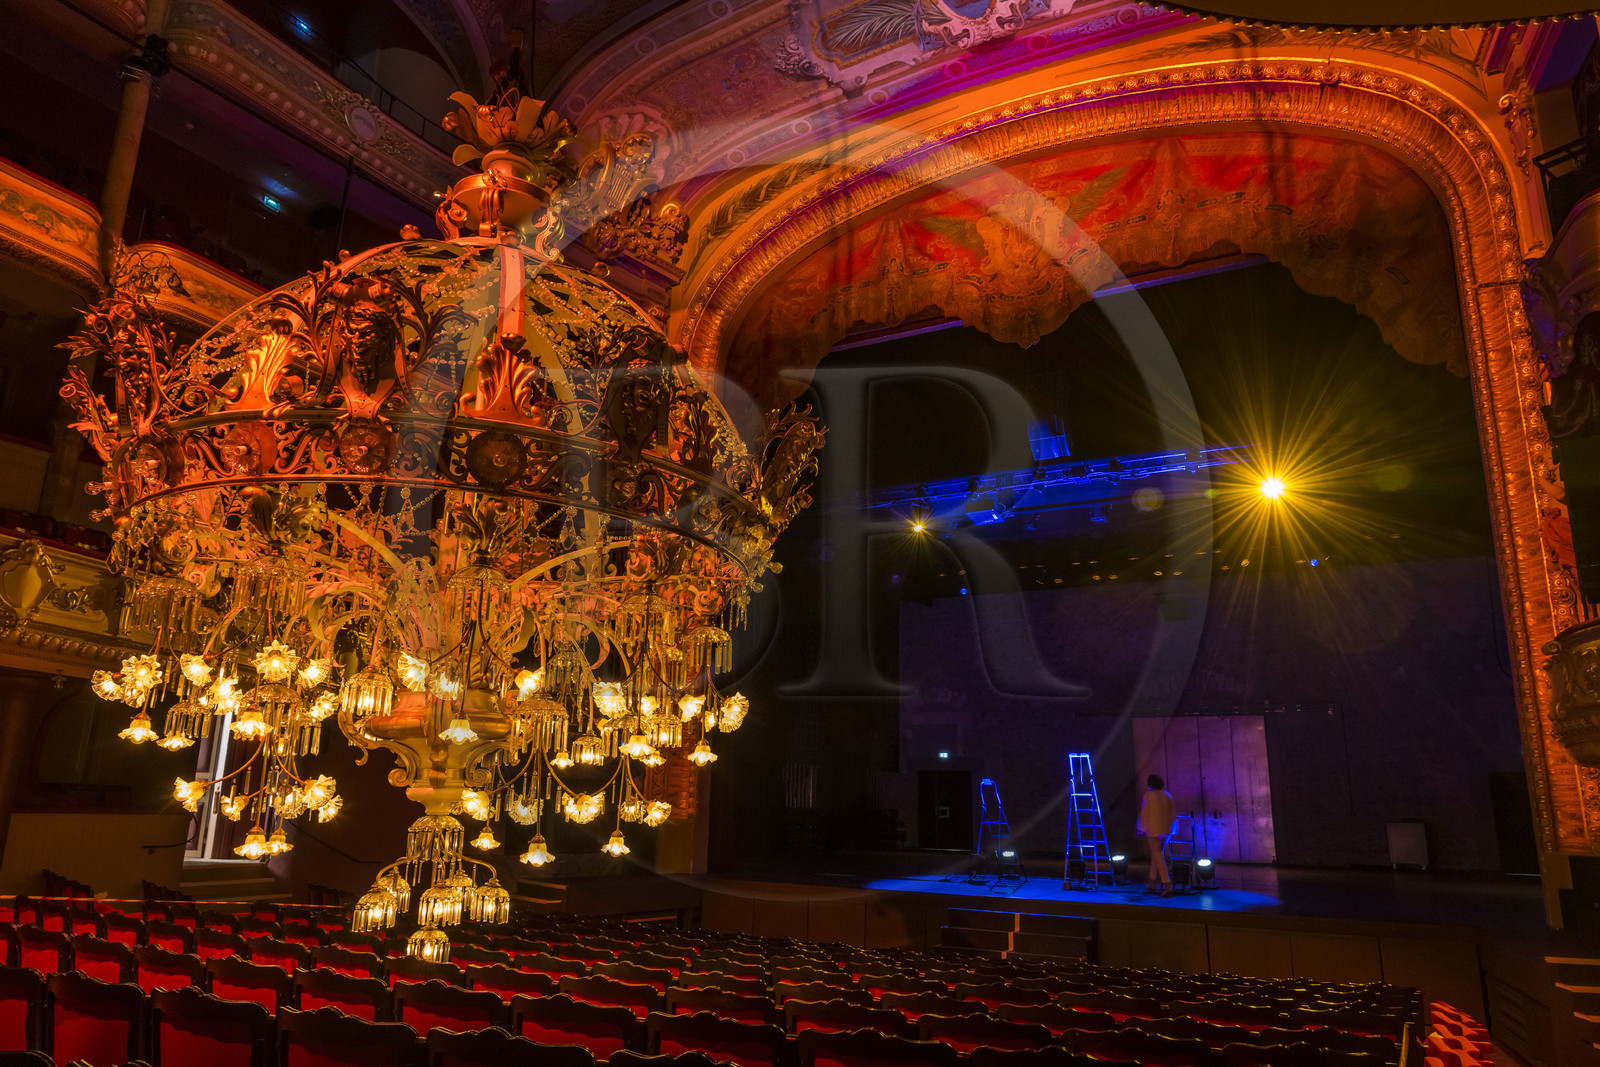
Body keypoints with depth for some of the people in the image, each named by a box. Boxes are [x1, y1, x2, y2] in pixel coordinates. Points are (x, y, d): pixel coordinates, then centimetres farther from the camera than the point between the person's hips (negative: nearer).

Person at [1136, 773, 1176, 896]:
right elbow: (1171, 814, 10)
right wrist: (1168, 827, 20)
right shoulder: (1168, 796, 8)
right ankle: (1152, 884, 25)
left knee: (1158, 857, -5)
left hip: (1153, 829, -6)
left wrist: (1142, 829, 1)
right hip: (1165, 829, 6)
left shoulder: (1148, 795, -6)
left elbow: (1144, 812, -6)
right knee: (1156, 855, 17)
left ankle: (1168, 887, -14)